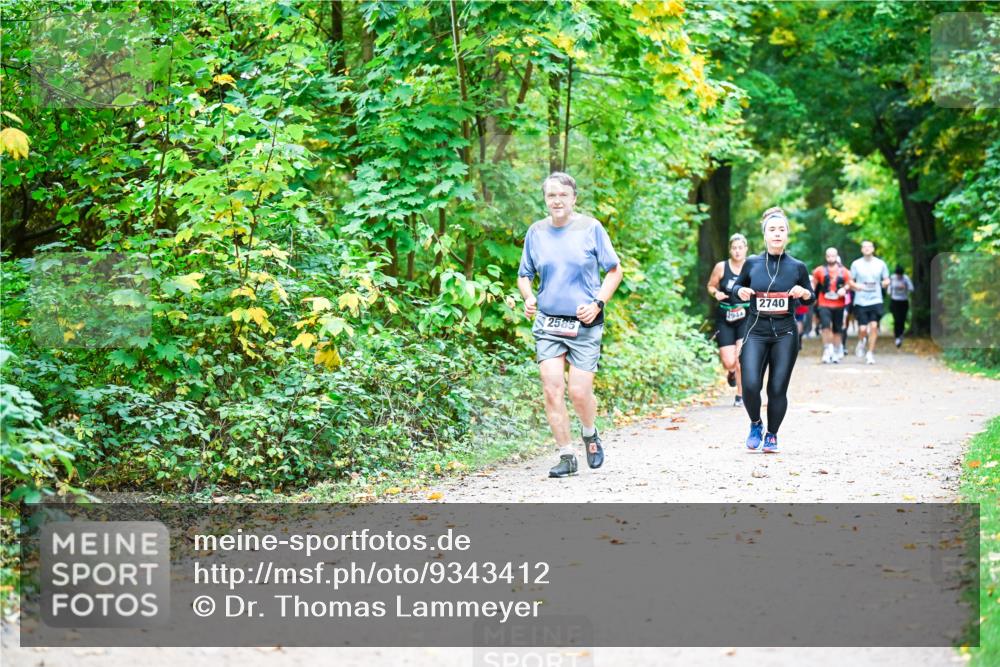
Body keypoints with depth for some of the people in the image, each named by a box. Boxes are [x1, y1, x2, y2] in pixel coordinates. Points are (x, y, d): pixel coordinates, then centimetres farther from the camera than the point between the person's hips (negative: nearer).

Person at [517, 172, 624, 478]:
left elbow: (614, 270, 3)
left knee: (579, 392, -7)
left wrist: (597, 303, -11)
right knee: (552, 389, -8)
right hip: (548, 323, 2)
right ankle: (566, 456, 4)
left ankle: (591, 435, 25)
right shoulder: (536, 232, 5)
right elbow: (525, 275, 15)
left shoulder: (590, 228, -2)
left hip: (584, 325, -2)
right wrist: (528, 297, -6)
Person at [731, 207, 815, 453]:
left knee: (778, 389, -1)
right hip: (756, 332, 0)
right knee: (750, 385, -13)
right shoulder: (752, 263, 1)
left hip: (785, 334, 0)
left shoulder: (797, 267, 1)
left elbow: (811, 298, 12)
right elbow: (736, 286, 16)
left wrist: (804, 293, -10)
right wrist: (740, 291, -6)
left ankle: (772, 435, 20)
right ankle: (755, 424, 16)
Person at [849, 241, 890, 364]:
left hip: (876, 300, 1)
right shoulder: (856, 264, 4)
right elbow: (850, 281, 9)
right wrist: (855, 286, -13)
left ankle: (870, 353, 2)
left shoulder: (880, 264, 7)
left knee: (874, 326, -9)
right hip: (860, 301, -1)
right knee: (862, 328, -6)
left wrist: (885, 282, -9)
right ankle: (861, 342, 28)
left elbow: (886, 280, 14)